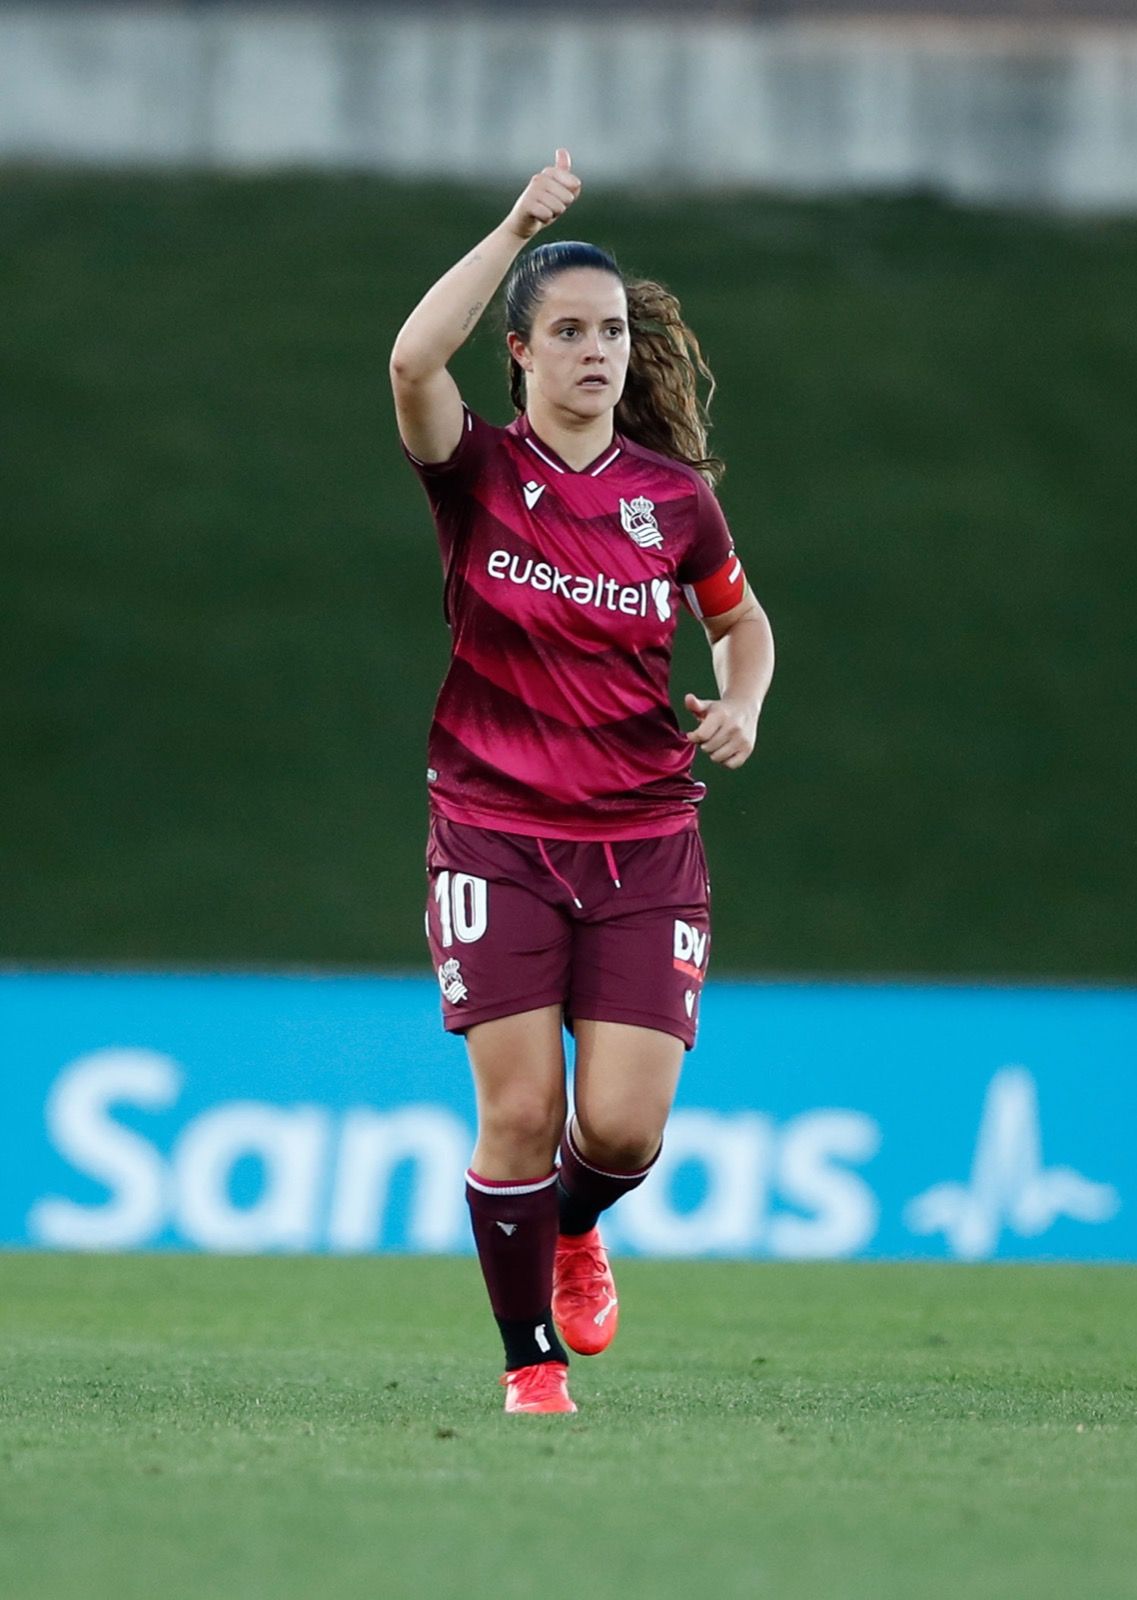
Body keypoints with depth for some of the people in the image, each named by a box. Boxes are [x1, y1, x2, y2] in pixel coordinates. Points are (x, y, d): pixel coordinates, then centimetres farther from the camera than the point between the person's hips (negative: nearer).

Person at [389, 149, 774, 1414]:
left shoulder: (674, 497, 4)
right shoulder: (480, 476, -4)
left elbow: (741, 620, 21)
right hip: (494, 837, -2)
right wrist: (517, 229, -24)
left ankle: (571, 1230, 30)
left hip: (644, 845, 2)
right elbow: (414, 363, -25)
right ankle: (532, 1368, 9)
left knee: (623, 1126, -6)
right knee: (520, 1111, -9)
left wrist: (741, 707, 0)